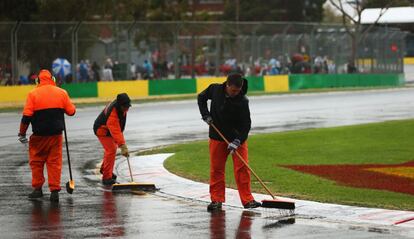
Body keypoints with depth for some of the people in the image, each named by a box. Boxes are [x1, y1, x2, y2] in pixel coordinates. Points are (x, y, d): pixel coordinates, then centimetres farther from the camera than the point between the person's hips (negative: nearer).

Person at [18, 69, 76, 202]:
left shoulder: (33, 94, -6)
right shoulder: (61, 93, 0)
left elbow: (27, 116, -9)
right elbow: (71, 111, 5)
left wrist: (22, 133, 0)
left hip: (39, 135, -2)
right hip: (56, 134, 2)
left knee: (36, 161, 14)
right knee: (55, 161, 7)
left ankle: (37, 189, 16)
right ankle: (55, 191, 1)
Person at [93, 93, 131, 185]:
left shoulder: (121, 106, -14)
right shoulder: (112, 113, -40)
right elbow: (115, 131, -46)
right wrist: (123, 146, -51)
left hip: (109, 129, 9)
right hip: (102, 130, -9)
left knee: (112, 149, 22)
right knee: (111, 150, -18)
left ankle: (104, 169, 46)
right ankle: (107, 178, -14)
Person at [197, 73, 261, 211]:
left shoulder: (242, 101, -19)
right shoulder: (215, 89, -11)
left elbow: (246, 124, -18)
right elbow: (201, 98, 9)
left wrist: (237, 141, -29)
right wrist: (206, 115, -4)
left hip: (237, 138, -2)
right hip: (217, 137, 2)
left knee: (242, 168, -7)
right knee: (216, 169, 4)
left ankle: (247, 200, -2)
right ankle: (217, 200, 11)